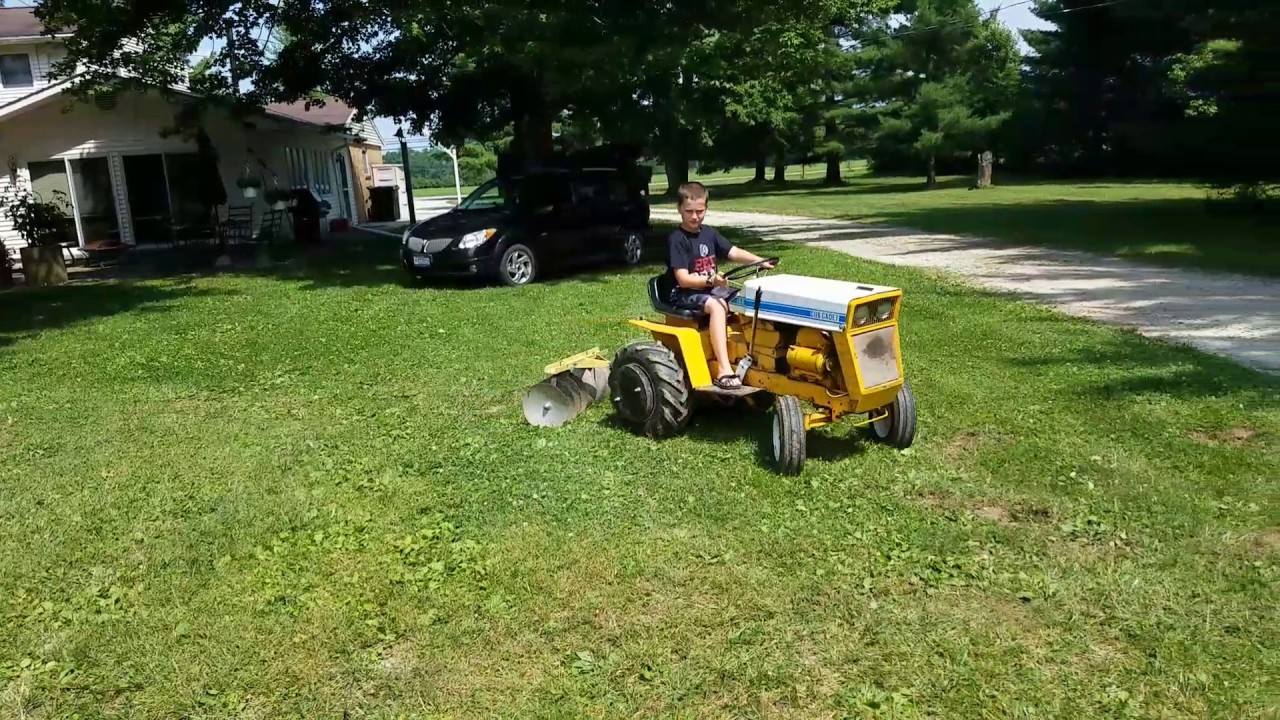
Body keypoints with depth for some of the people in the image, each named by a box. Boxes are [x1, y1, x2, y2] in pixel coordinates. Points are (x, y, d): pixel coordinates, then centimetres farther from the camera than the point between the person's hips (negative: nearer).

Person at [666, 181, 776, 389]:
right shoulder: (677, 239, -14)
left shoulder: (708, 233, 8)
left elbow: (734, 252, 3)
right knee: (717, 305, -35)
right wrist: (710, 280, -34)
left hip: (711, 290, 8)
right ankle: (724, 369, -41)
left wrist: (759, 261, -13)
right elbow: (683, 279, -21)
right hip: (685, 295, -8)